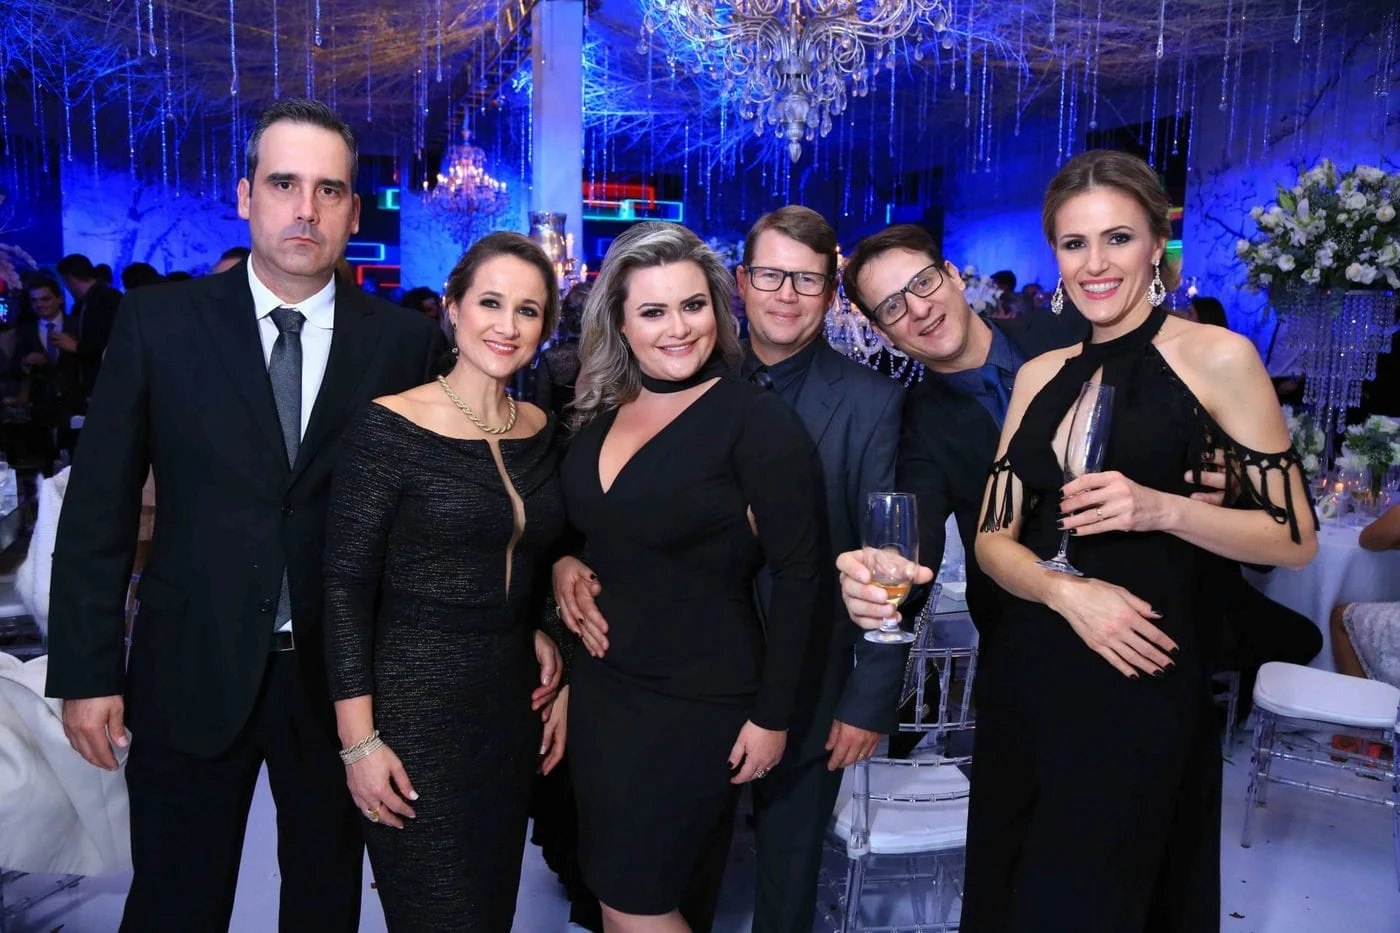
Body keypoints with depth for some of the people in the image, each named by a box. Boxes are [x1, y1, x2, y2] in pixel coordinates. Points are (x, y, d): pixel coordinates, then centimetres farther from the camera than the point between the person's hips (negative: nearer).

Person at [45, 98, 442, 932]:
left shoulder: (403, 339, -5)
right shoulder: (160, 323, -4)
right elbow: (98, 509, -2)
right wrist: (86, 672, -3)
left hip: (341, 675, 1)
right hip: (192, 672, 0)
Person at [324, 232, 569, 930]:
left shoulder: (540, 431, 4)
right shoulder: (390, 428, -13)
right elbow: (345, 590, -13)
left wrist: (557, 674, 5)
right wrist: (360, 740, -14)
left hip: (514, 703, 6)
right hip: (415, 708, -5)